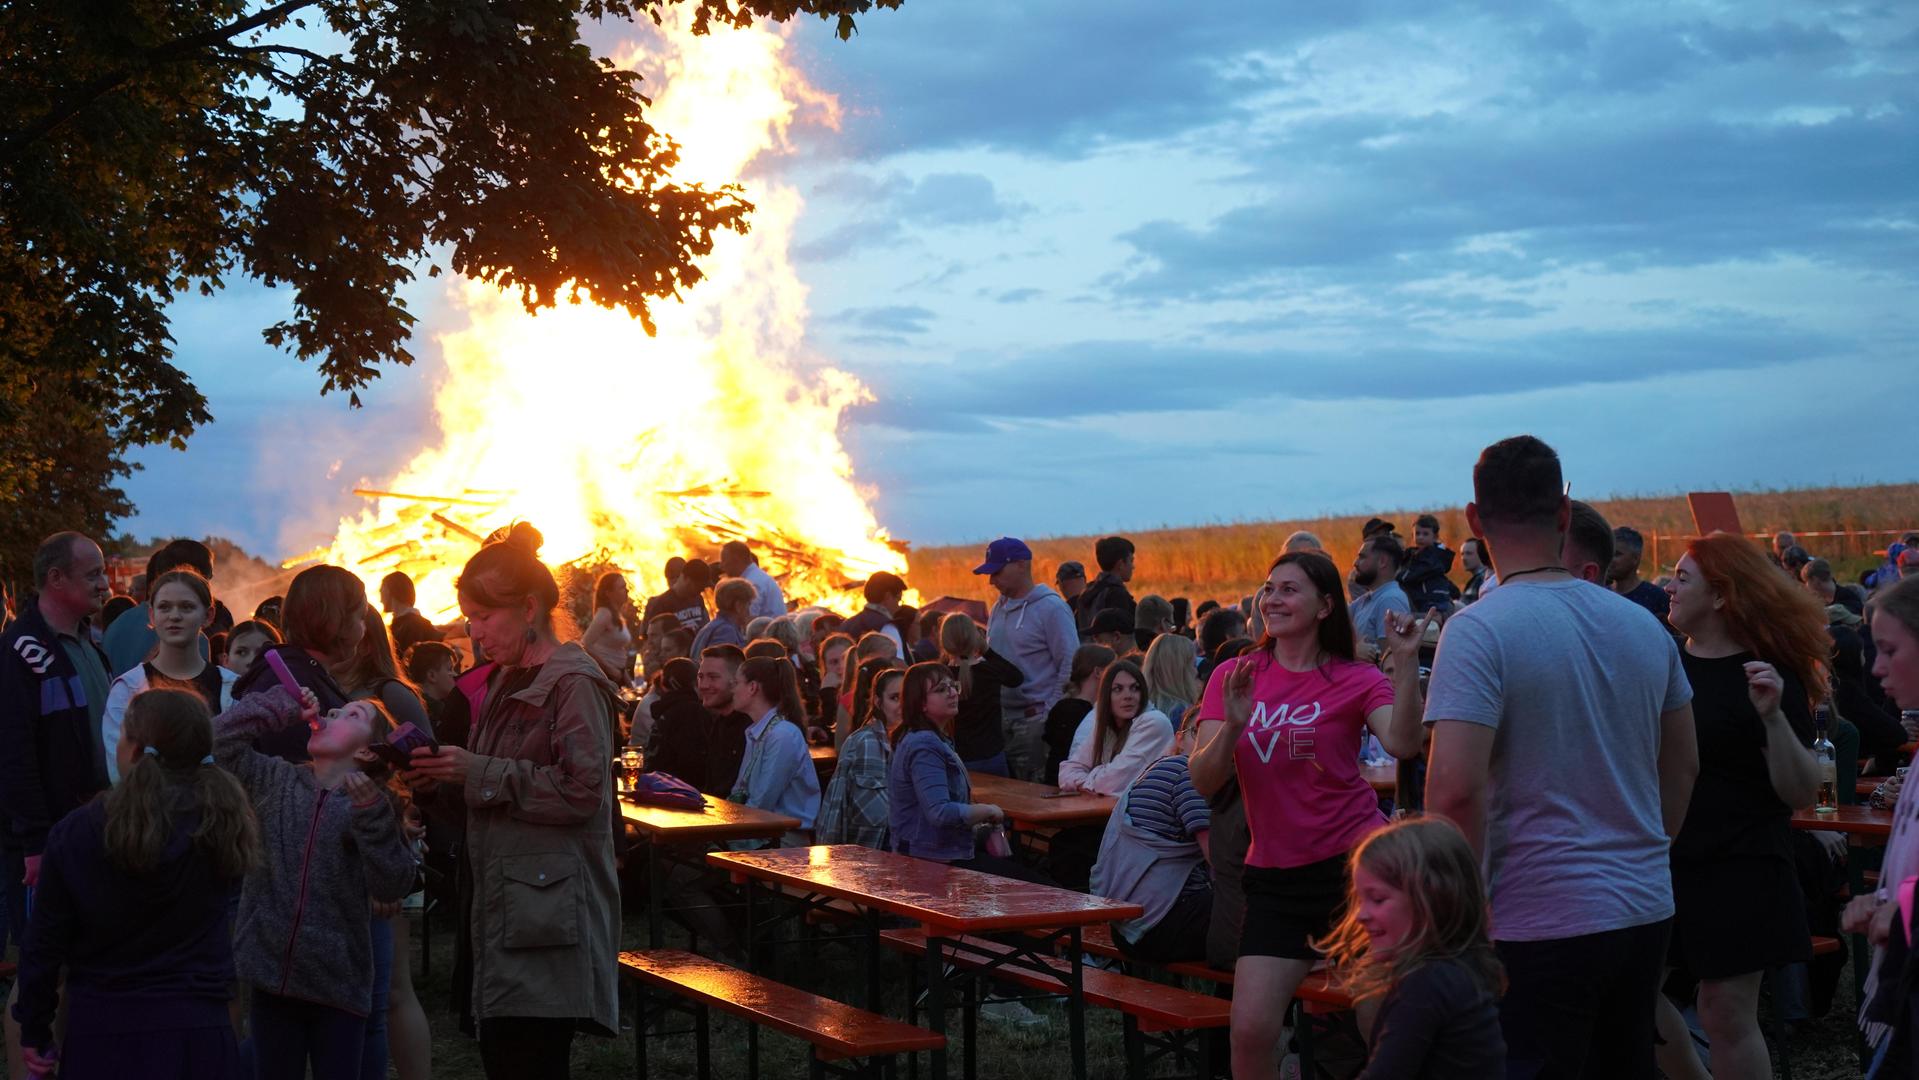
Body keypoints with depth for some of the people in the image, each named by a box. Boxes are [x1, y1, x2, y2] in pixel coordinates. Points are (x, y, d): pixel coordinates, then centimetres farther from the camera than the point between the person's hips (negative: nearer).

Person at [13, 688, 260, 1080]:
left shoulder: (76, 834, -13)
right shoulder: (224, 824, -9)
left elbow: (44, 949, -4)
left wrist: (35, 1034, 10)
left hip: (102, 1037, -1)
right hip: (197, 1034, 1)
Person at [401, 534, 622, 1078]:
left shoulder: (574, 684, -11)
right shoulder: (505, 682, 17)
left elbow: (581, 791, -21)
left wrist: (477, 773, -17)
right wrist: (439, 783, 4)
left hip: (548, 913, -9)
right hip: (503, 908, 9)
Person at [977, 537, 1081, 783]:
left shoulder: (1052, 608, -7)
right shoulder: (999, 608, 15)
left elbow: (1070, 664, -11)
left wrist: (1051, 711, -13)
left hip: (1036, 719, -7)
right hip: (1003, 716, 7)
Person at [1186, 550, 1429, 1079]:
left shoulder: (1355, 679, -3)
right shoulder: (1233, 677, 4)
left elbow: (1402, 744, -23)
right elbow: (1203, 781, -6)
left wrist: (1406, 662, -32)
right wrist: (1233, 724, -24)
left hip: (1353, 860, -2)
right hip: (1275, 875, 2)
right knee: (1249, 1031, -6)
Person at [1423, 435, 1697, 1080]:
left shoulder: (1478, 631, -14)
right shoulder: (1643, 626, 6)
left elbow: (1455, 789, -23)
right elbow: (1683, 767, 16)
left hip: (1542, 923, -6)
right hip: (1647, 911, 6)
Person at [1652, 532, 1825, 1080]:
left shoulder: (1767, 675, -9)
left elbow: (1801, 793, -14)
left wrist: (1773, 716, -27)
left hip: (1737, 872, -5)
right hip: (1658, 861, 6)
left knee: (1726, 1014, -2)